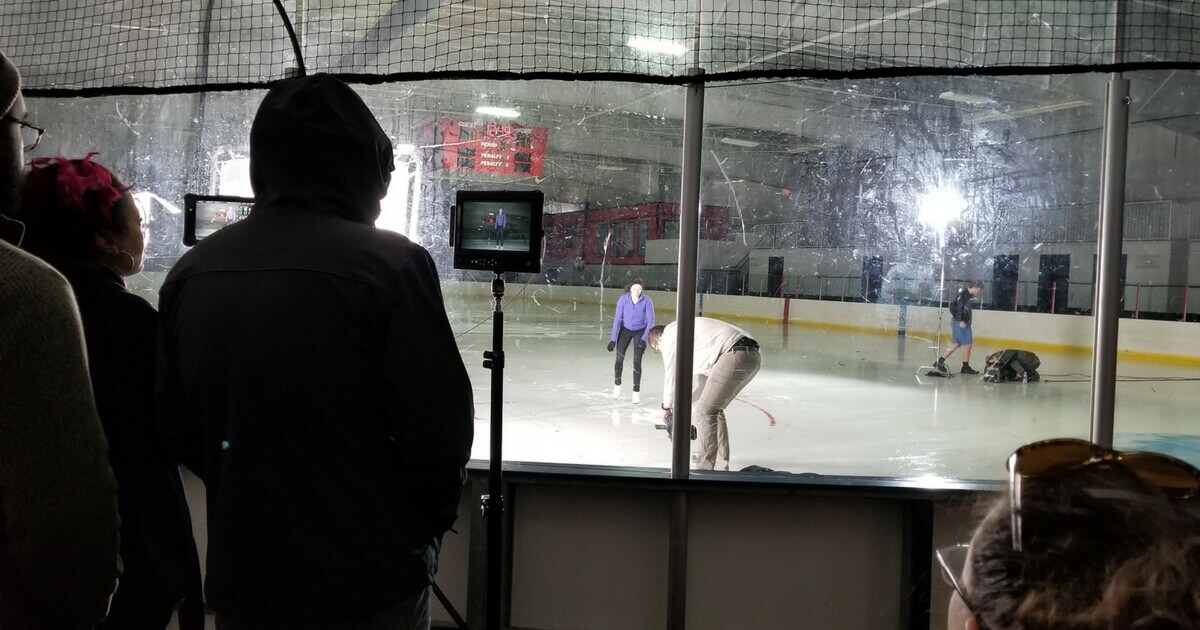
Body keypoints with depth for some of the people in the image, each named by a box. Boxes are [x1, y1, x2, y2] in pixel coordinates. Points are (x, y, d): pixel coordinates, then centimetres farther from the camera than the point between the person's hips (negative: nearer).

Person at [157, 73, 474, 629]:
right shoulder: (390, 262, -17)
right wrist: (433, 516, 2)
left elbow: (178, 421, 7)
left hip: (241, 581, 5)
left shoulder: (191, 271, -1)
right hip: (369, 584, -4)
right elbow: (438, 424, -17)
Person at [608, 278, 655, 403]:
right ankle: (617, 384, 23)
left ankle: (636, 390, 1)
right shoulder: (623, 299, -21)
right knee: (619, 358, -3)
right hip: (625, 330, 1)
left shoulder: (647, 301, -24)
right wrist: (613, 339, -19)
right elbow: (617, 319, -17)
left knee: (637, 361, -10)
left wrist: (644, 339, -28)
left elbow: (651, 321, -20)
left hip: (640, 331, -1)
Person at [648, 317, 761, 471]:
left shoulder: (669, 333, 7)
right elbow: (703, 382, 37)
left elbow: (671, 374, 8)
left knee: (705, 412, -2)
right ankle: (721, 466, 25)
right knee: (715, 410, 20)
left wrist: (667, 406, 20)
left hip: (735, 355, -10)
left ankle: (706, 468, 2)